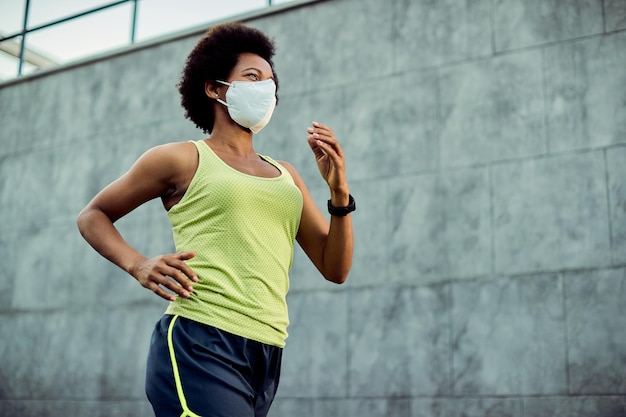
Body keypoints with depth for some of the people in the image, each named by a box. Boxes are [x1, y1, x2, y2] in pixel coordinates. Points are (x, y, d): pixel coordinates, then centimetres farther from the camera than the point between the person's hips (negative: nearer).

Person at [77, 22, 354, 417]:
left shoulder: (286, 176, 18)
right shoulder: (182, 159, 5)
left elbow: (335, 269, 14)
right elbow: (93, 215, 13)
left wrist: (339, 192, 0)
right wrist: (138, 265, -6)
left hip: (267, 356, 6)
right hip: (201, 345, -6)